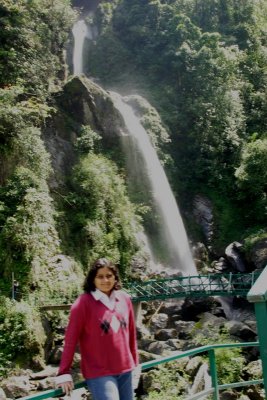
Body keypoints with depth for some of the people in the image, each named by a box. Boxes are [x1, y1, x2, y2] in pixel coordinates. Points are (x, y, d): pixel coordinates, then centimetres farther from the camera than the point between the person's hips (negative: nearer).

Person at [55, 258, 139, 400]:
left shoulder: (125, 299, 4)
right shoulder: (83, 302, -11)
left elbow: (131, 333, 11)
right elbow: (71, 338, -10)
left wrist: (135, 362, 15)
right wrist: (64, 373, -11)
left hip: (125, 370, 5)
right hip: (98, 373, -5)